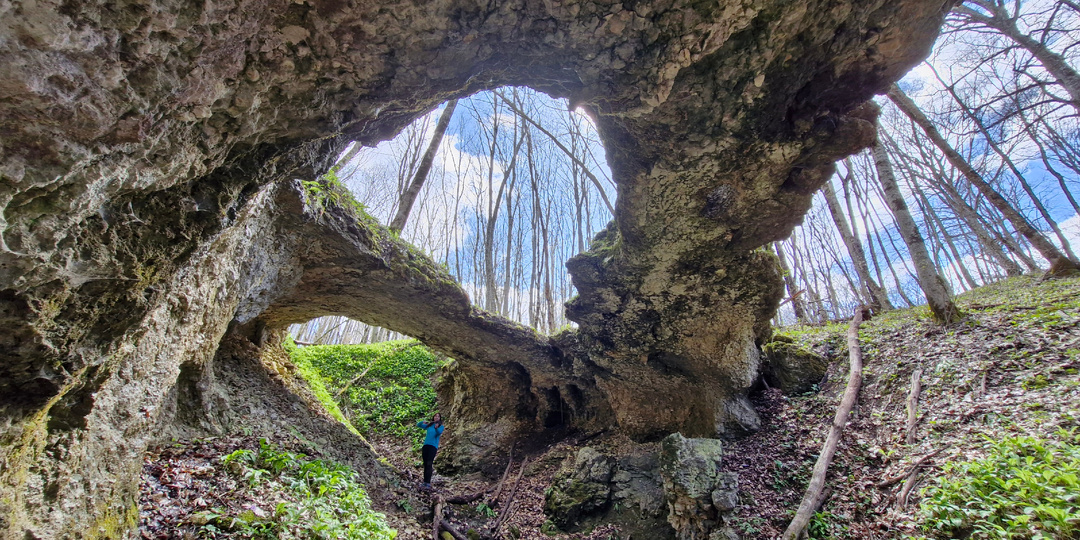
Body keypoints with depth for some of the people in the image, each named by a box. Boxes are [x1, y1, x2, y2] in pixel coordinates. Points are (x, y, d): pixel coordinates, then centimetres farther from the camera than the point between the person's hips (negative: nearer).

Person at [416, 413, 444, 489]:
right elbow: (418, 425, 20)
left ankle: (428, 483, -19)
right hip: (426, 445, 5)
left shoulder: (441, 426, 4)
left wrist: (436, 428, -37)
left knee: (429, 464, -15)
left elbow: (439, 432, -15)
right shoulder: (429, 425, 16)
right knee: (425, 464, 6)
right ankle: (425, 482, 12)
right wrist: (422, 422, -2)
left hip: (433, 446, -5)